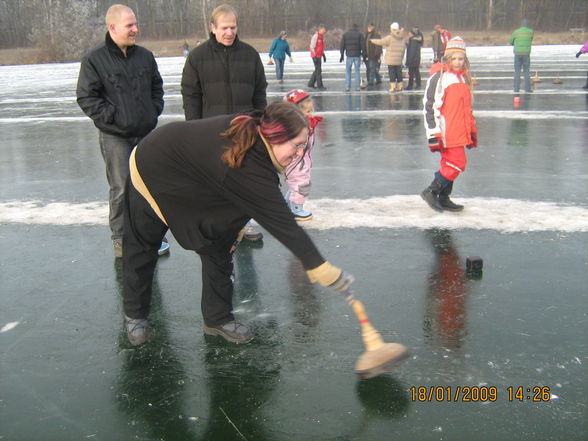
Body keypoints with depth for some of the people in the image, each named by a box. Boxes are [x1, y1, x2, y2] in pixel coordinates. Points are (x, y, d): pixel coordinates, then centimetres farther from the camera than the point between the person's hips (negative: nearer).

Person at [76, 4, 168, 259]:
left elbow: (156, 87, 20)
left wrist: (154, 111, 7)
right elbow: (86, 97, -9)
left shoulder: (144, 56, 8)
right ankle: (120, 240, 10)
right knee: (121, 190, -4)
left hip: (146, 133, 5)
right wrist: (112, 116, -13)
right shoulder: (95, 60, -8)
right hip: (115, 137, -5)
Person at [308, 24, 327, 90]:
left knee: (317, 70, 12)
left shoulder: (322, 36, 14)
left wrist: (324, 55, 19)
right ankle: (319, 85, -5)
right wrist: (315, 57, -22)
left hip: (319, 56, 10)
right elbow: (312, 47, -18)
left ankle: (311, 84, 20)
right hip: (315, 56, -10)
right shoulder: (315, 36, -15)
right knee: (318, 70, -8)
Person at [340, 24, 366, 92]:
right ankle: (357, 87, 5)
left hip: (349, 56, 1)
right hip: (357, 56, -1)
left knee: (348, 71, 9)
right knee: (357, 71, 7)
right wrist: (364, 55, 0)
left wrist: (342, 55, 6)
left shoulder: (345, 34, 7)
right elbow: (363, 45, -5)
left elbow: (342, 45, 3)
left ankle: (347, 87, 0)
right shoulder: (360, 34, 1)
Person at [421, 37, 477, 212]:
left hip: (459, 131, 8)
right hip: (446, 131, -8)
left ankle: (443, 199, 21)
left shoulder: (463, 77, 16)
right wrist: (433, 133, -19)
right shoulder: (439, 76, -10)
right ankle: (430, 191, -1)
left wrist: (472, 131, 25)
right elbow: (429, 105, -14)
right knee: (457, 163, -11)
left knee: (449, 164, 12)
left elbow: (467, 107, 26)